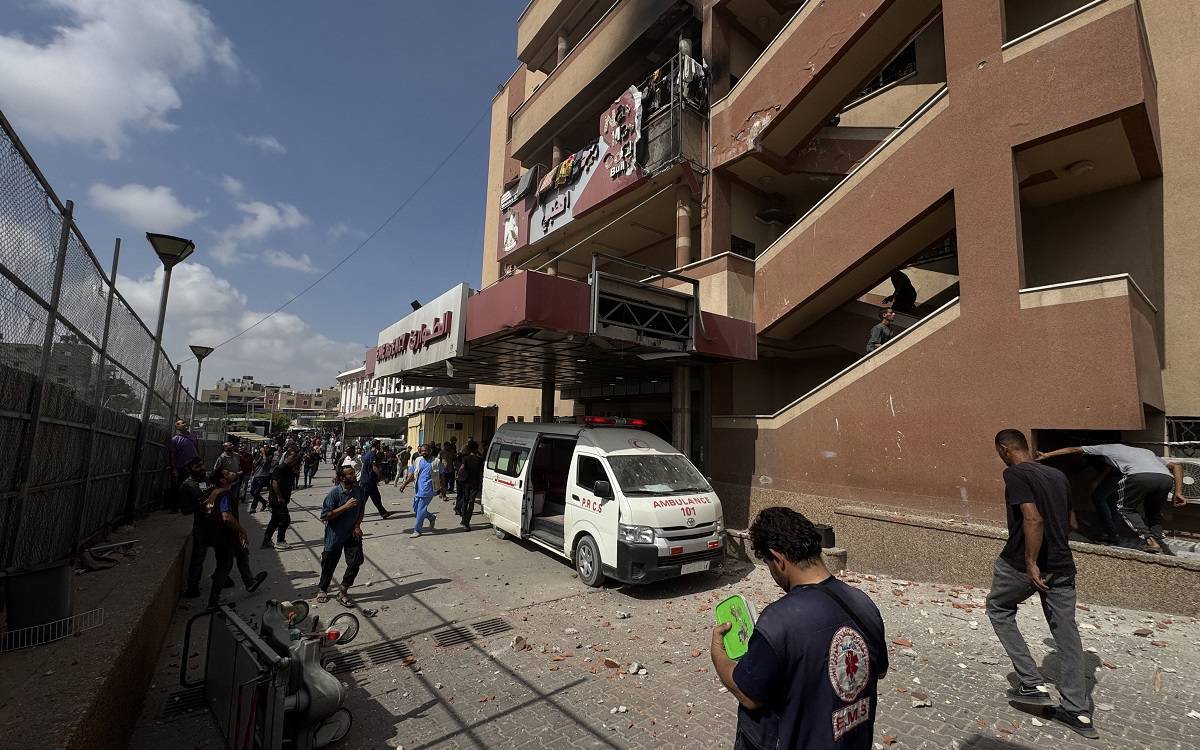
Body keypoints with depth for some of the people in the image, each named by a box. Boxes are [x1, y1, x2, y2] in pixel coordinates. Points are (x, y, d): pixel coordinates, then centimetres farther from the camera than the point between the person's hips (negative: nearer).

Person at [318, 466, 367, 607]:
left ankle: (343, 592, 11)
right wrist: (345, 506, -28)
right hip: (335, 535, -3)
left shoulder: (359, 490, -6)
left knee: (356, 561, -7)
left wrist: (357, 526, -4)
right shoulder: (334, 493, -19)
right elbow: (325, 516, -21)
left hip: (352, 534, 3)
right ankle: (323, 590, 40)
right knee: (329, 564, 13)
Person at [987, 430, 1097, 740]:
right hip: (1061, 565, 7)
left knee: (998, 610, 17)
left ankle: (1032, 684, 14)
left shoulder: (1015, 474, -14)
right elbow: (1071, 522, 19)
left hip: (1022, 564, -7)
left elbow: (1033, 519, -25)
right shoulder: (1059, 475, 11)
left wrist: (1031, 563, -21)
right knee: (1066, 632, 13)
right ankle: (1078, 712, 20)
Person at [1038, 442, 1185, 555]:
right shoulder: (1145, 451, 43)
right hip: (1167, 479, 5)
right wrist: (1178, 492, 25)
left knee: (1125, 508, 17)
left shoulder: (1108, 448, 32)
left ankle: (1148, 540, -1)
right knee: (1154, 513, 27)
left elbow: (1074, 449, 31)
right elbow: (1176, 466, 32)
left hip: (1140, 476, -5)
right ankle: (1160, 541, 7)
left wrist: (1046, 455, 35)